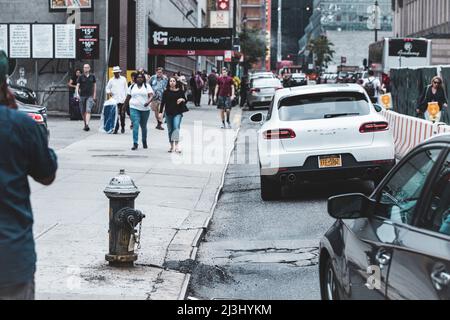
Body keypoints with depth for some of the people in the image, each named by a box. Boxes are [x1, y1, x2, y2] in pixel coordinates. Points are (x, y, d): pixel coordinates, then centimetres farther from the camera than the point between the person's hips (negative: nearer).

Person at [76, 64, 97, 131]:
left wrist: (94, 95, 11)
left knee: (88, 111, -16)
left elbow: (95, 85, 14)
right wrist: (77, 93, -16)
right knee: (83, 112, 8)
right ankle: (85, 124, 25)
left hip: (90, 96, -1)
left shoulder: (92, 76, 7)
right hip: (82, 95, 1)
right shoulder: (81, 77, 3)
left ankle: (87, 125, -25)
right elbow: (77, 85, -1)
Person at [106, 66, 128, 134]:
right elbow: (107, 88, 15)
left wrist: (126, 97, 8)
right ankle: (116, 128, -1)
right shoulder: (111, 80, 8)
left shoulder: (123, 79, 10)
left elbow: (126, 88, 12)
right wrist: (108, 92, -6)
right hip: (114, 100, 0)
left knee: (122, 115, 3)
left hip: (122, 100, 0)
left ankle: (123, 127, 18)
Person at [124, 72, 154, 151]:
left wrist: (148, 101, -29)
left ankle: (144, 142, 33)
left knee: (143, 126, 13)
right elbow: (128, 98, 13)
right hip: (134, 109, 0)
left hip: (145, 109, 0)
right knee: (135, 125, -14)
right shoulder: (132, 87, 9)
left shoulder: (147, 86, 4)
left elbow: (151, 95, -9)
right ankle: (135, 143, -17)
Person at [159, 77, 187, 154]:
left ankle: (176, 146, -24)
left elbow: (185, 100, 9)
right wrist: (160, 112, -2)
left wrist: (182, 100, -14)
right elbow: (163, 102, 4)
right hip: (168, 113, 2)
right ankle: (172, 146, 18)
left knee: (176, 127, -18)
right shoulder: (166, 92, 4)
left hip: (178, 113, -2)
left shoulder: (180, 91, 2)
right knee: (170, 129, 8)